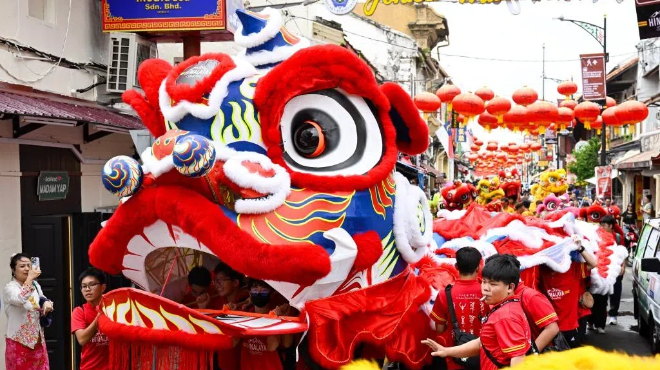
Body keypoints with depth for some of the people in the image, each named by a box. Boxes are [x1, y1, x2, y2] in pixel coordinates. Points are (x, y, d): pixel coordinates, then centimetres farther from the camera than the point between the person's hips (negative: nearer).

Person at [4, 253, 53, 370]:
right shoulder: (9, 288, -11)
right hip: (19, 342, -6)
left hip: (37, 340, 6)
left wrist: (47, 304, -4)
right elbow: (21, 299, -33)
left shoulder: (35, 286, 9)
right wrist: (30, 278, -35)